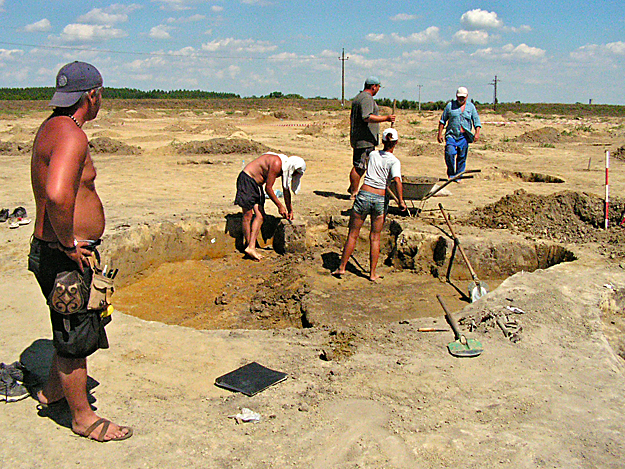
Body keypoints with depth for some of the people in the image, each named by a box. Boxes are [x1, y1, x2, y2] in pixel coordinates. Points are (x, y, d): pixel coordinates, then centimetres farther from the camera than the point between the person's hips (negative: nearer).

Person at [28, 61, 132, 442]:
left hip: (64, 250, 10)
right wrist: (68, 242, -26)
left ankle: (54, 389, 48)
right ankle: (83, 417, 25)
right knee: (75, 338, 6)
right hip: (65, 257, -10)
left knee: (74, 328, 27)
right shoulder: (71, 136, -23)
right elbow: (58, 195, -40)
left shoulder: (51, 127, 11)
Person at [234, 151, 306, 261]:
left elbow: (286, 190, 15)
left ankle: (251, 247, -6)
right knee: (248, 215, -7)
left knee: (260, 215, -1)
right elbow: (268, 188, -22)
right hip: (246, 180, -9)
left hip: (257, 184, 9)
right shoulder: (277, 164, -25)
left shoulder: (285, 166, 4)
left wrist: (290, 210, 19)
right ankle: (249, 246, 2)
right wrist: (280, 206, -14)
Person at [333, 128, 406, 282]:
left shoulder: (373, 154, 5)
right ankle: (372, 274, 14)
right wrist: (401, 201, -18)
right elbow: (397, 180, -20)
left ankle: (342, 267, 18)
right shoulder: (394, 161, -4)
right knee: (375, 237, 10)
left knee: (353, 234, 11)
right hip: (381, 200, -1)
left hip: (364, 195, 1)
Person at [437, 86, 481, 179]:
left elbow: (477, 121, 8)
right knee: (450, 153, -19)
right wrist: (439, 134, 4)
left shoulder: (471, 107, 10)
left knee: (462, 157, 3)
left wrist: (477, 133, -8)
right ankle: (451, 174, -2)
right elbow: (442, 120, 10)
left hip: (464, 136, 2)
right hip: (451, 135, -1)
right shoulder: (450, 105, 7)